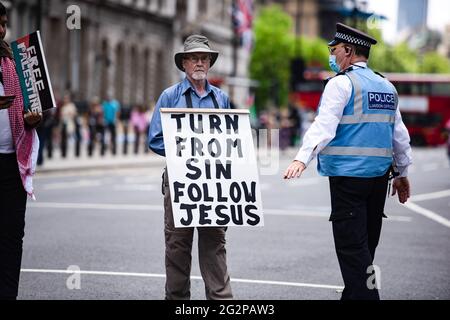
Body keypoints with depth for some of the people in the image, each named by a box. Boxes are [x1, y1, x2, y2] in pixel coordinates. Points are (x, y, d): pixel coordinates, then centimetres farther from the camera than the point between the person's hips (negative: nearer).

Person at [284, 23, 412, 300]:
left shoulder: (341, 83, -7)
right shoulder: (387, 87, 15)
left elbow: (324, 125, -21)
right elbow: (400, 134, 19)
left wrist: (302, 159, -29)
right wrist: (402, 174, 27)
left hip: (348, 176, -7)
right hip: (379, 175, 7)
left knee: (351, 246, -7)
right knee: (366, 245, 13)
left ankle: (363, 294, -11)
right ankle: (357, 293, 21)